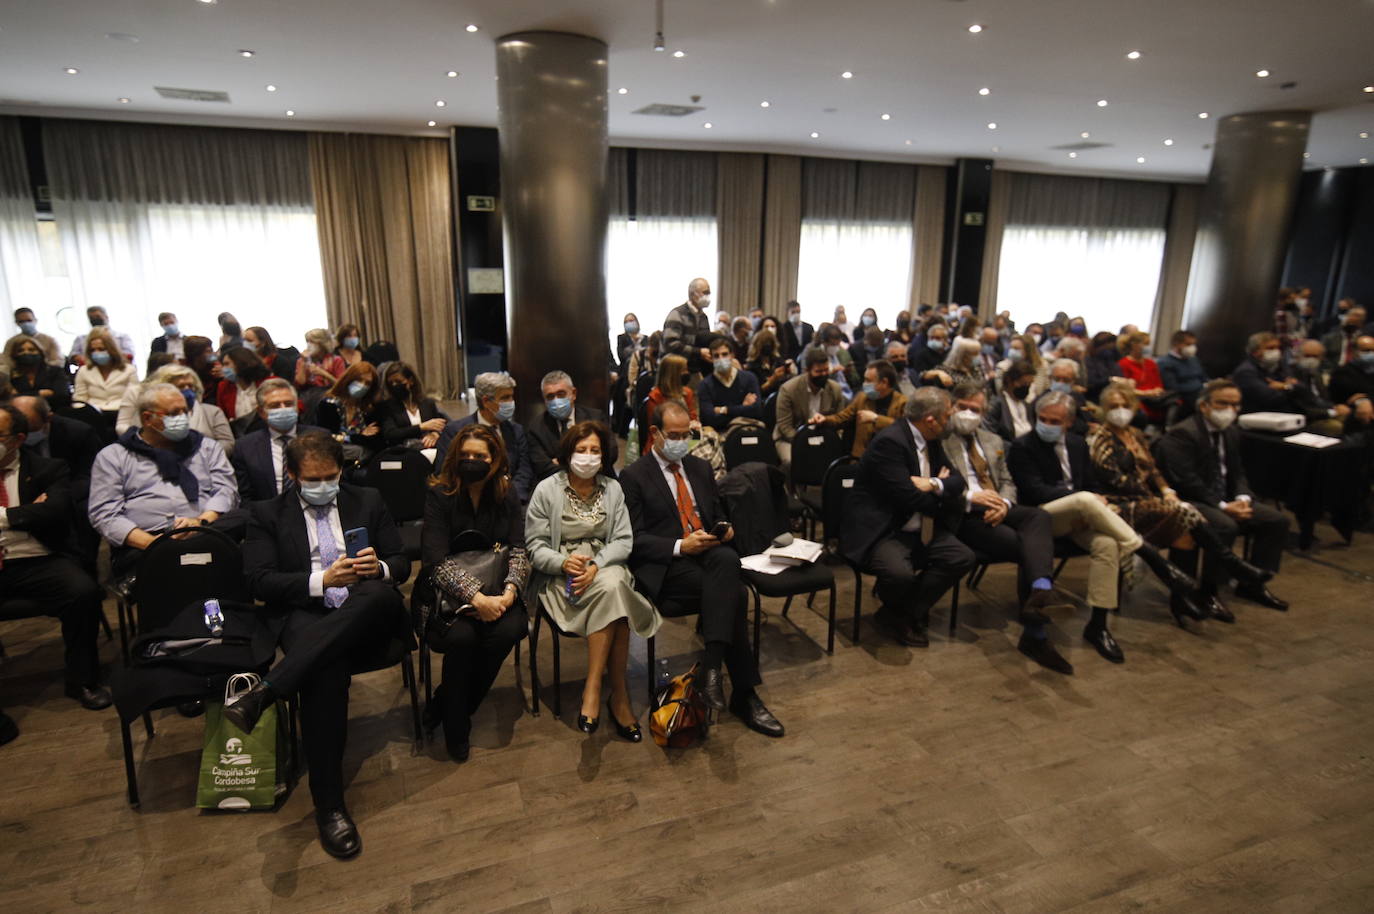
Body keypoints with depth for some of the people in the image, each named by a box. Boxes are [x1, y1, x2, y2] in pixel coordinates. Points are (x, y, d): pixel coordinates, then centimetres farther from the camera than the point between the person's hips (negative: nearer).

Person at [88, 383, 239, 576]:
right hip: (141, 546, -1)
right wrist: (150, 542, -11)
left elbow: (226, 490, 12)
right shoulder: (111, 457, 17)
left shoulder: (208, 448, 24)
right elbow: (105, 514, 6)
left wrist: (202, 520, -10)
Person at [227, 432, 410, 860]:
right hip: (308, 619, -1)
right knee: (327, 669, -37)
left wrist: (380, 567, -10)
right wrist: (321, 580, -14)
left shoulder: (368, 502, 18)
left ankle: (264, 692, -38)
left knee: (377, 594, -37)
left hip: (368, 617, 2)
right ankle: (328, 806, -28)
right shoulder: (267, 514, 13)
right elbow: (259, 581, 2)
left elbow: (402, 563, 15)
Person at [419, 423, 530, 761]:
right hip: (448, 590, -2)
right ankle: (455, 729, -5)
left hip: (496, 589, 3)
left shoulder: (506, 493, 3)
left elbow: (518, 549, -2)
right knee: (461, 636, -30)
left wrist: (510, 590, -21)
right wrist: (475, 597, -27)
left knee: (509, 629, -26)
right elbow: (436, 559, -16)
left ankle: (446, 704, -1)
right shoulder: (438, 494, -6)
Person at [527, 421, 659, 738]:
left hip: (606, 566, 3)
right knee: (612, 591, -33)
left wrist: (596, 565, -16)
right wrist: (563, 562, -20)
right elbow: (535, 545, 0)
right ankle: (619, 694, -25)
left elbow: (624, 540, 3)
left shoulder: (613, 488, 11)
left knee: (614, 585, -34)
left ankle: (593, 688, -25)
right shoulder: (546, 490, 3)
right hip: (561, 574, -2)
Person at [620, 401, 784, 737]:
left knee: (728, 560, -32)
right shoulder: (634, 477, 2)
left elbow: (718, 514, 26)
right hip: (666, 566, -5)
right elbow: (635, 539, -5)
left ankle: (711, 668, -31)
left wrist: (724, 529, 1)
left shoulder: (700, 468, 20)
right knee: (734, 594, -29)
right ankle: (744, 695, -22)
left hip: (711, 551, 5)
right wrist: (680, 546, -18)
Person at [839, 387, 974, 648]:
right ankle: (897, 613, 6)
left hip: (918, 529, 9)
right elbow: (909, 498, -24)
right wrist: (941, 488, -4)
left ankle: (901, 615, 3)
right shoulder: (890, 441, -20)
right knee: (900, 573, -33)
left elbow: (957, 480, 9)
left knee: (962, 557, -9)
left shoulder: (930, 440, 9)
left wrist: (934, 485, -15)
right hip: (880, 531, -9)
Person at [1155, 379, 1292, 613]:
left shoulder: (1232, 433, 12)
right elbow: (1186, 482, -22)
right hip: (1189, 501, -9)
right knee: (1225, 526, -34)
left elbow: (1237, 473, 16)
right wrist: (1223, 506, -24)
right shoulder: (1182, 434, -17)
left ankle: (1252, 584, 10)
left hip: (1225, 501, 9)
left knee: (1278, 520, -1)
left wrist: (1242, 498, -6)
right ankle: (1208, 590, -16)